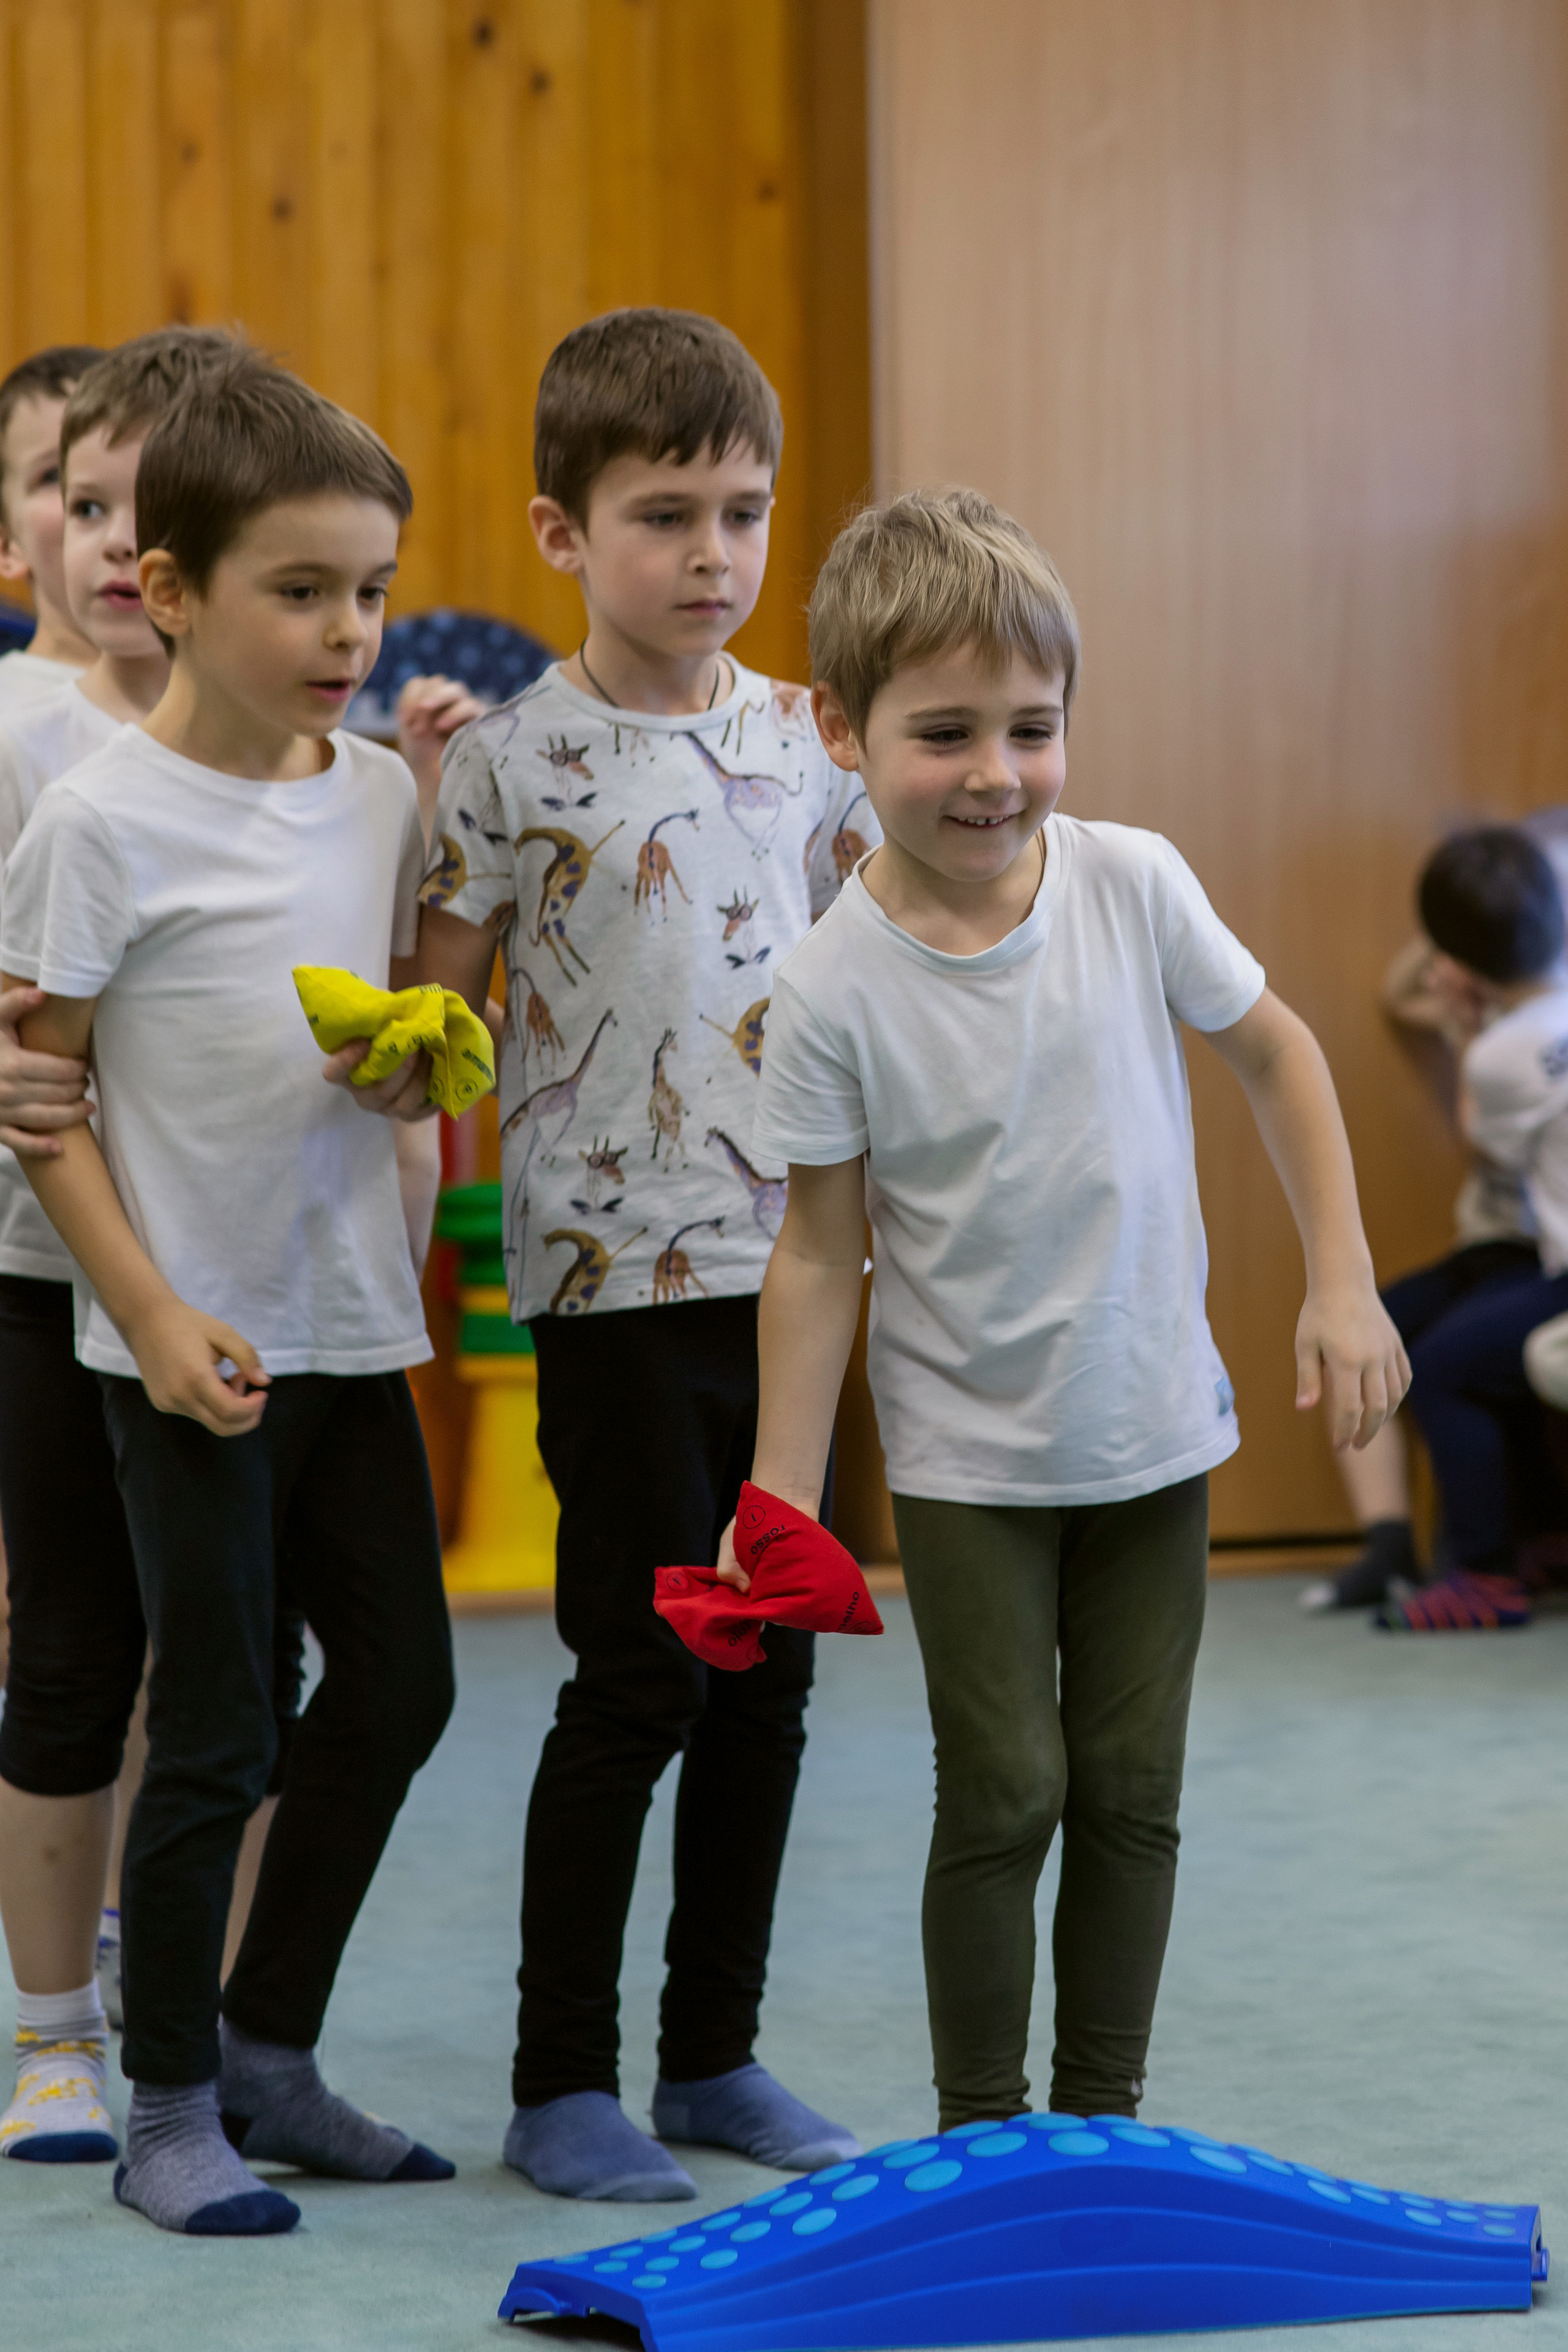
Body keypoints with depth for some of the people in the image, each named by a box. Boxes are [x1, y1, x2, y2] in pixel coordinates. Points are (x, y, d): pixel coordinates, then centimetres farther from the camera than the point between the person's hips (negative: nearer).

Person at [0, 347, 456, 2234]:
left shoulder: (384, 793, 5)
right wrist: (152, 1312, -16)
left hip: (351, 1325, 6)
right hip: (191, 1345, -6)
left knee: (398, 1680, 11)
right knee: (215, 1731, 1)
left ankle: (269, 2051, 28)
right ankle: (170, 2110, 17)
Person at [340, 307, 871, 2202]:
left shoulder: (806, 740, 8)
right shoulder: (514, 760, -6)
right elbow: (441, 1010, -5)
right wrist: (381, 1050, -25)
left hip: (791, 1266, 5)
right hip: (613, 1277, -5)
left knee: (768, 1676, 9)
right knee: (638, 1679, -3)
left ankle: (715, 2053, 22)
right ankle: (560, 2082, 10)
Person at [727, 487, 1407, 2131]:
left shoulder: (1133, 886, -10)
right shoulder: (833, 990, -15)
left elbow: (1274, 1055, 5)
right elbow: (821, 1249, -8)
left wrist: (1342, 1285, 2)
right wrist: (783, 1499, -9)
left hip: (1153, 1435, 3)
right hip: (966, 1458, -3)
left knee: (1132, 1792, 8)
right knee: (1003, 1793, -2)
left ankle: (1105, 2120, 22)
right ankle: (979, 2133, 14)